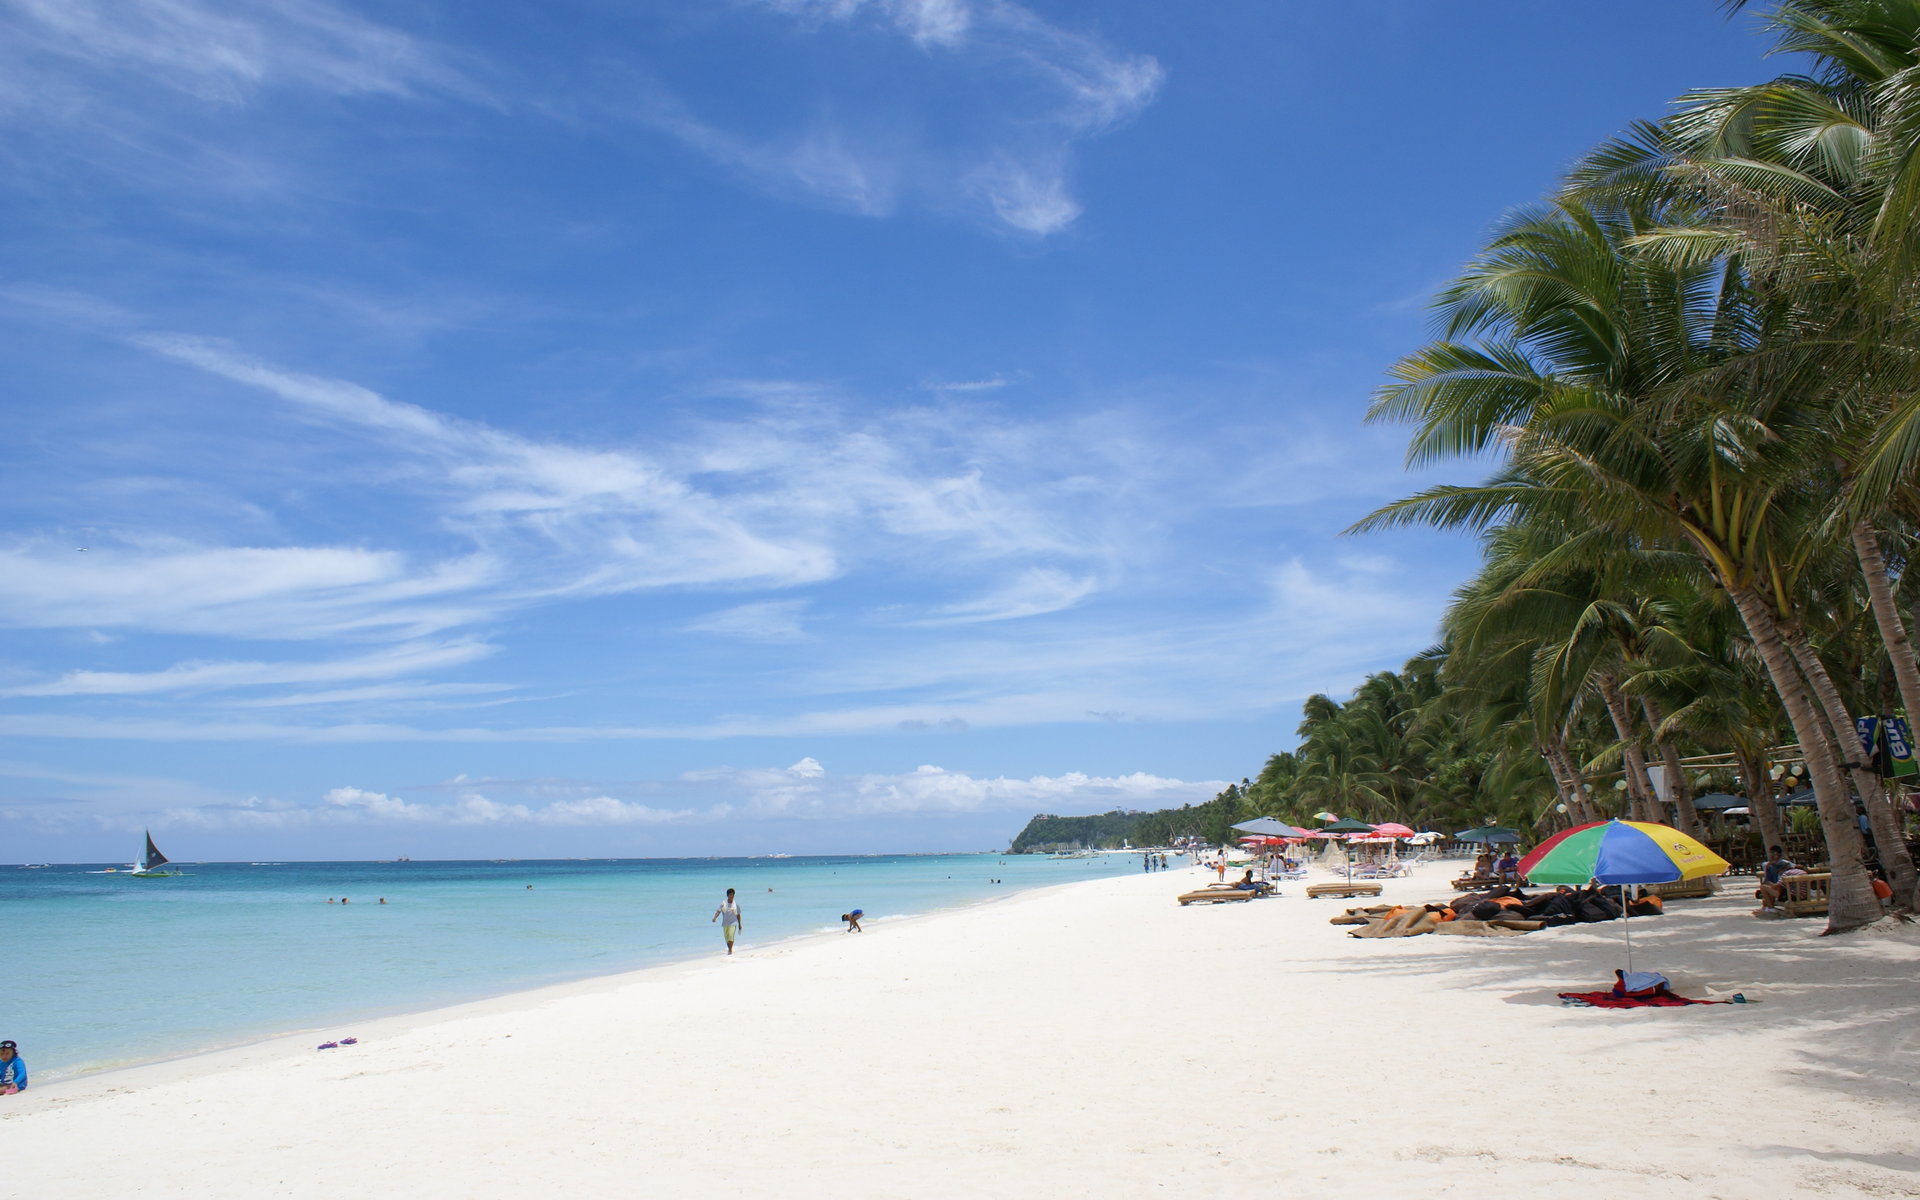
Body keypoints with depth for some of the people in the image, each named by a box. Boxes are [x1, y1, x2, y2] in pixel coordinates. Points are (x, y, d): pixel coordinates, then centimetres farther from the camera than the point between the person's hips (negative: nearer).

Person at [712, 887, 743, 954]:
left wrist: (739, 924, 15)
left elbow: (738, 915, 10)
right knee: (726, 937, 10)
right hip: (725, 923, 2)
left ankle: (730, 950, -14)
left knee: (731, 935, -20)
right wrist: (715, 918, -32)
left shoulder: (736, 905, 0)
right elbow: (718, 911, -13)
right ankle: (729, 948, 34)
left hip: (733, 923, -2)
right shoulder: (723, 903, -3)